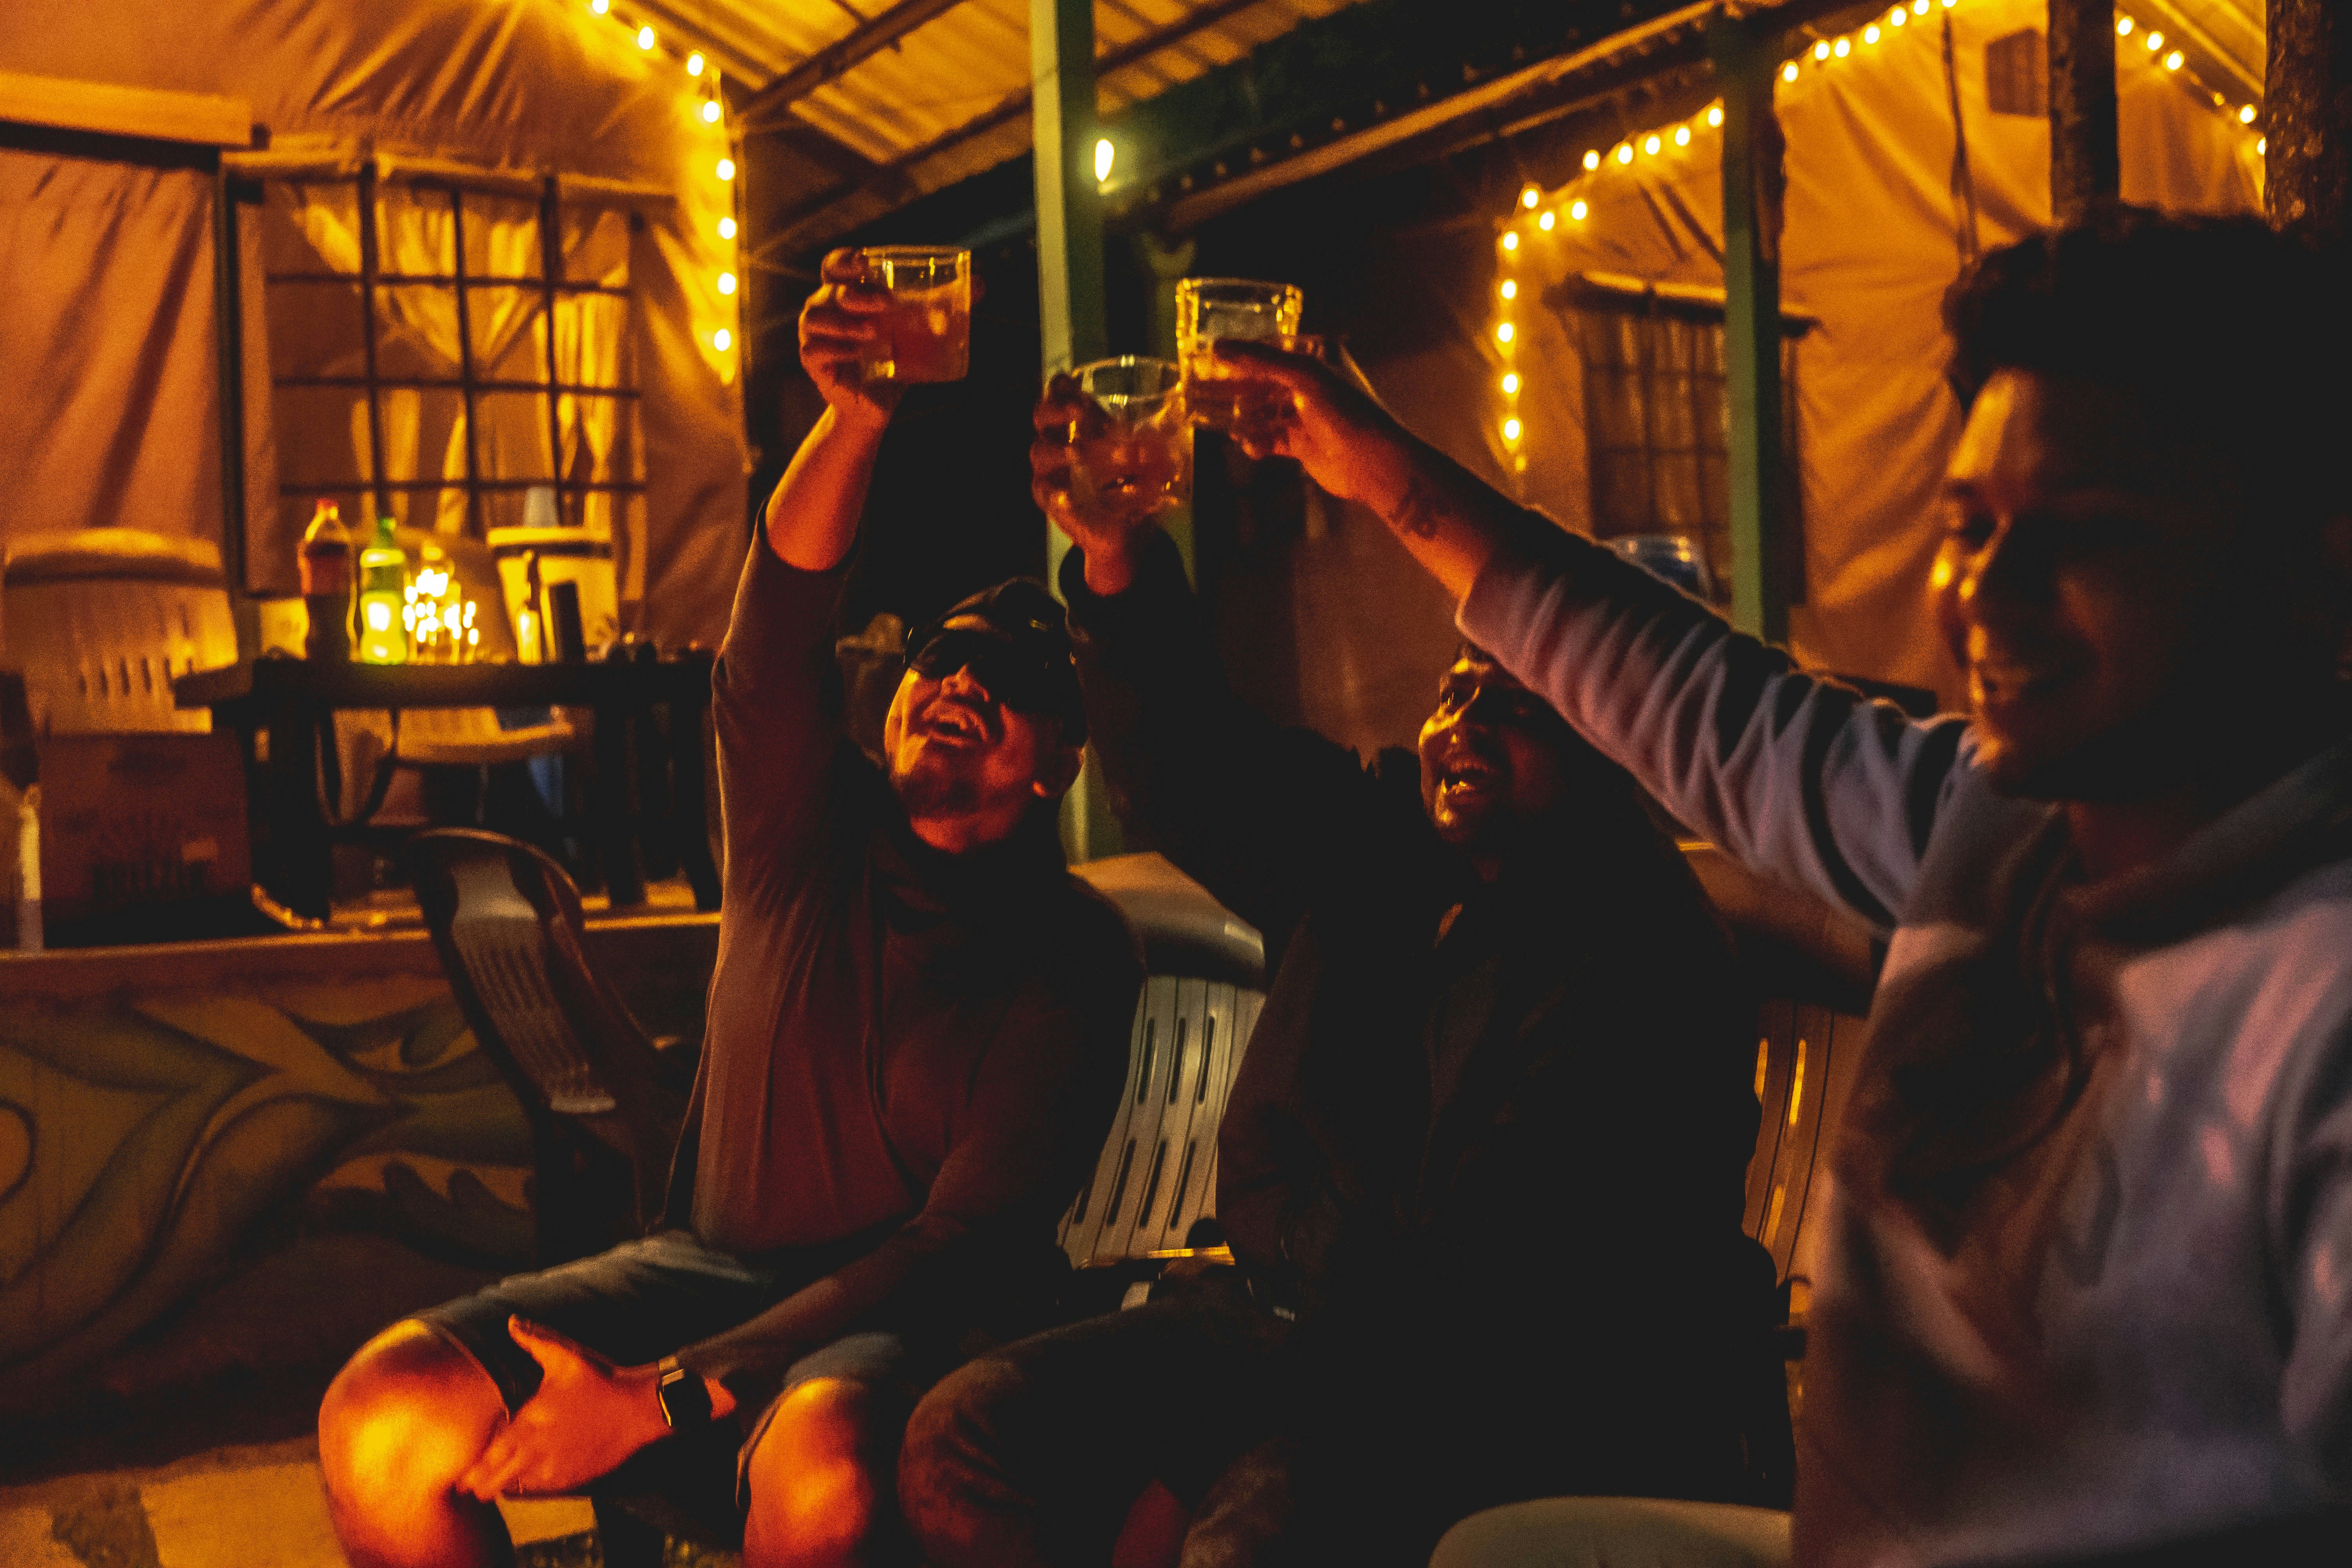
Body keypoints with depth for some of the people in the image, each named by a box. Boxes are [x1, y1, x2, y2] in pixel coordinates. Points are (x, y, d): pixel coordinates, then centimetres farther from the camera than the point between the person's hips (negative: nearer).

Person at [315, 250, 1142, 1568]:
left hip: (920, 1316, -3)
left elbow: (960, 1247, -13)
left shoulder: (1075, 953, -6)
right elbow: (777, 630, -15)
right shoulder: (810, 834, 6)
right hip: (714, 1262, 3)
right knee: (383, 1419, -21)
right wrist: (859, 414, -35)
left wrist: (665, 1397, -21)